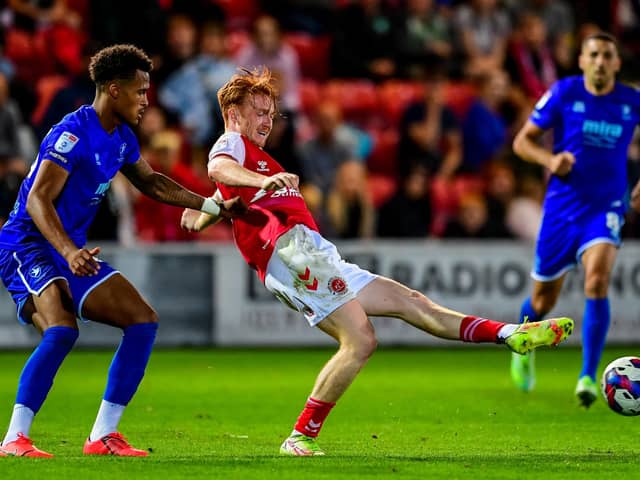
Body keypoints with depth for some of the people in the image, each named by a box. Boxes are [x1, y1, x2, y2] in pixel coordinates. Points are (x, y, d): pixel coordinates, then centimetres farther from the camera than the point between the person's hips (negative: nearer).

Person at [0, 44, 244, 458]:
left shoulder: (121, 139, 10)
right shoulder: (74, 133, -18)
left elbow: (150, 182, 30)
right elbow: (37, 198, -25)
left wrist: (211, 206, 28)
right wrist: (69, 251, -39)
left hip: (73, 251, 10)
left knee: (144, 322, 3)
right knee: (62, 330, -32)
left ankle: (103, 435, 3)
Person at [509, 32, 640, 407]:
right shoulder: (564, 93, -3)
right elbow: (523, 141, 3)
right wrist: (549, 159, -17)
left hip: (606, 208, 0)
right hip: (562, 205, 0)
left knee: (597, 280, -26)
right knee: (544, 299, 9)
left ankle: (588, 377, -21)